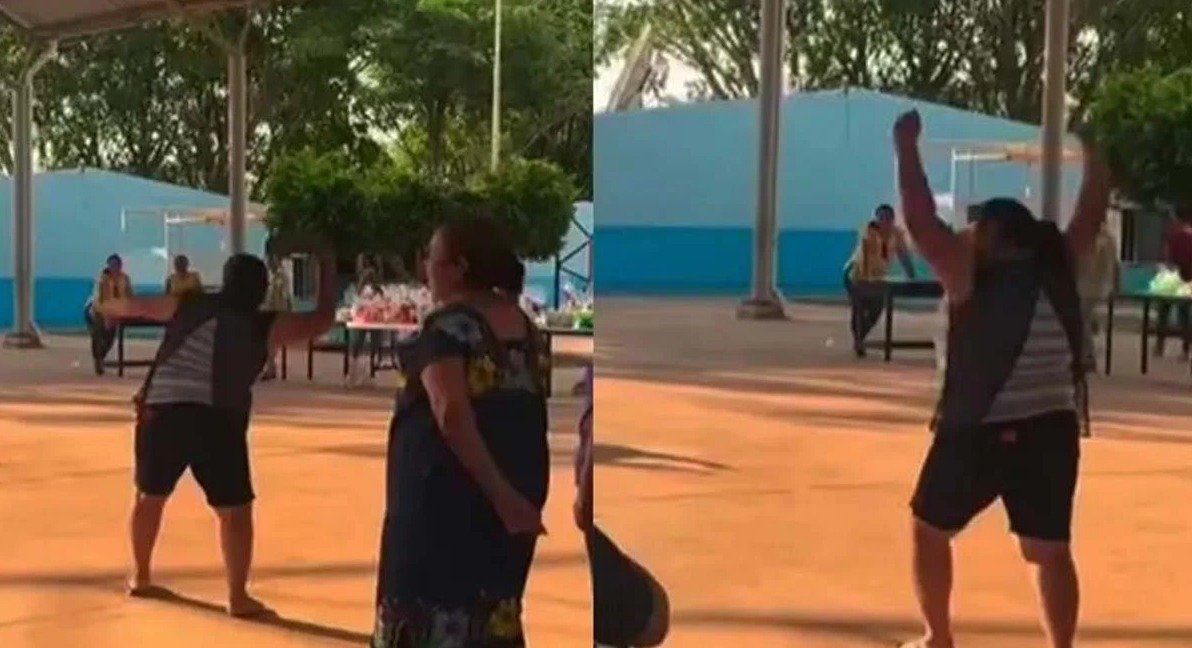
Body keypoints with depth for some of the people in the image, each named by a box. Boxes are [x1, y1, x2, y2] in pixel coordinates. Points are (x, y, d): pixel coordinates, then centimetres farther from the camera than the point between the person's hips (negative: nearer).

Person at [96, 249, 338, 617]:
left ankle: (140, 577, 36)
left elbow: (136, 305, 28)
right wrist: (327, 271, 22)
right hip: (215, 420, -4)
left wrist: (107, 308, 50)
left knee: (150, 495, 22)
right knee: (235, 510, 5)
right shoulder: (264, 327, 5)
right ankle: (238, 596, 2)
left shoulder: (191, 306, 14)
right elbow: (322, 321, 10)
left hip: (161, 410, 4)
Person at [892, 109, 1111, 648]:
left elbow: (920, 222, -14)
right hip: (1053, 429, 4)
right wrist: (1094, 156, 27)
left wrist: (907, 148, -9)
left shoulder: (971, 275, -8)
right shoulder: (1059, 269, 5)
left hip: (981, 431, -4)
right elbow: (1091, 216, 18)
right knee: (1050, 550, 10)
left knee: (929, 531, 15)